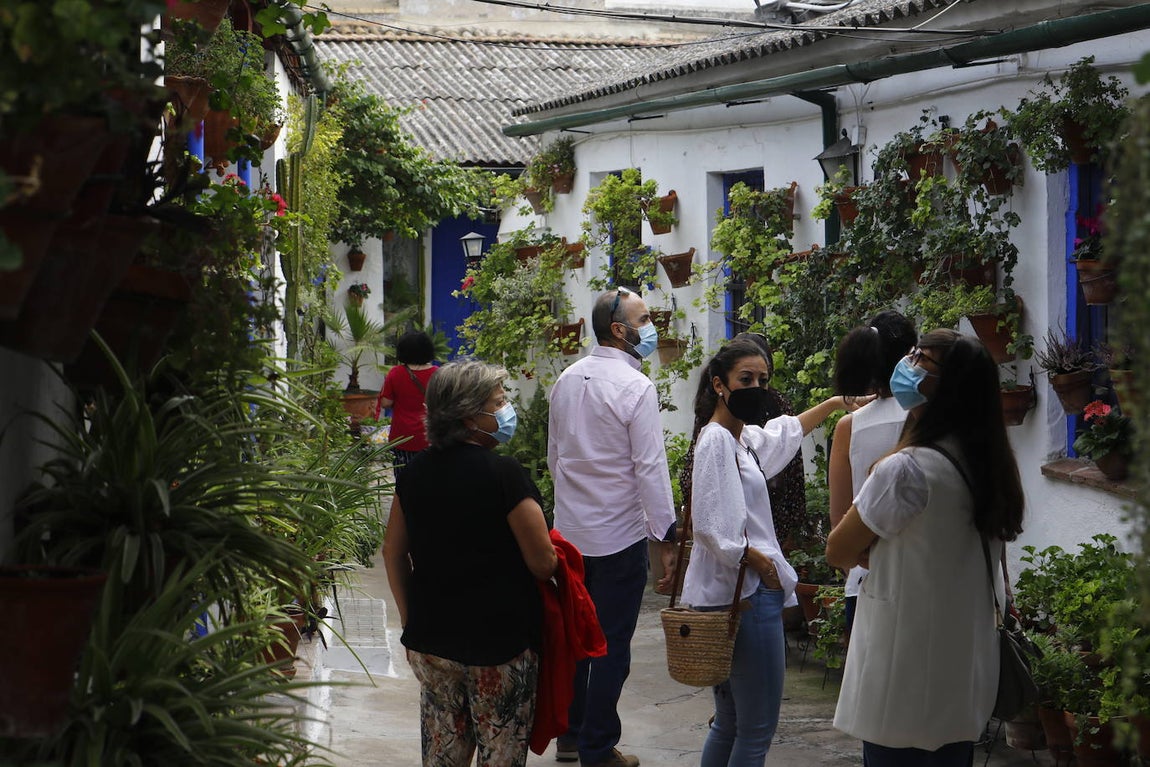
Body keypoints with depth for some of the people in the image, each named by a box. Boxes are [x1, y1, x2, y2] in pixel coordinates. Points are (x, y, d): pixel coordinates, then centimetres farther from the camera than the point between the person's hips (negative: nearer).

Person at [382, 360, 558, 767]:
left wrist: (410, 619, 21)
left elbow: (393, 555, 11)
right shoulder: (503, 474, -17)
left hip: (429, 639, 6)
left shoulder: (414, 473, 2)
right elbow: (543, 565, -15)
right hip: (499, 642, -6)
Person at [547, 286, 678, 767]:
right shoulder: (635, 387, -17)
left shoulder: (567, 380, 6)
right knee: (612, 643, 2)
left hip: (570, 528, 7)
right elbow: (650, 467, -19)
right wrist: (666, 536, -14)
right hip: (619, 535, -7)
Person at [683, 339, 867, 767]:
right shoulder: (717, 441, -14)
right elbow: (710, 527, -22)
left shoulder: (744, 438, 15)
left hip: (745, 592, 10)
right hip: (746, 592, -10)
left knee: (729, 724, 14)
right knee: (757, 729, -8)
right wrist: (754, 558, -12)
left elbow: (787, 431, 38)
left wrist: (837, 403, 44)